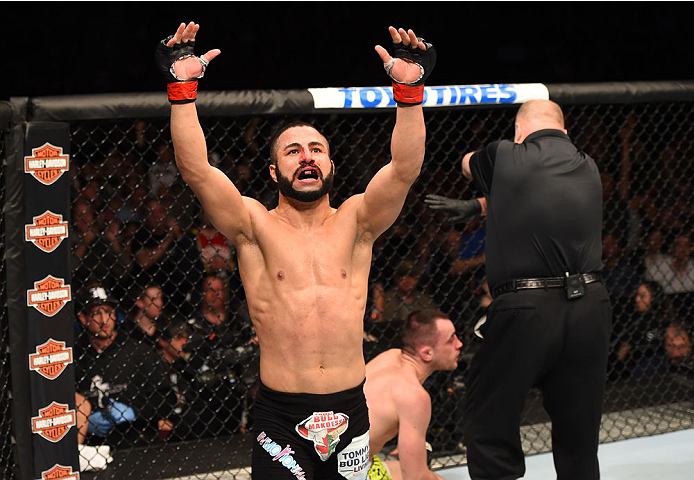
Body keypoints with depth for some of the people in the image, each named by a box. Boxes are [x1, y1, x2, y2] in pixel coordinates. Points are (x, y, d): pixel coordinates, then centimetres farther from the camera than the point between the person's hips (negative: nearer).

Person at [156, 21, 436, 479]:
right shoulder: (255, 226, 2)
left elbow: (406, 168, -8)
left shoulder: (355, 222, 7)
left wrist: (410, 89, -18)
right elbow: (195, 169, -10)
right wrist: (182, 87, -18)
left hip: (350, 409, 2)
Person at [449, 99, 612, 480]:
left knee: (489, 421, 7)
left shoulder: (505, 158, -1)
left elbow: (468, 165, 21)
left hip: (526, 310, -4)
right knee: (579, 436, 13)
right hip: (590, 306, 5)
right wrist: (485, 205, 40)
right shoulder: (588, 168, 11)